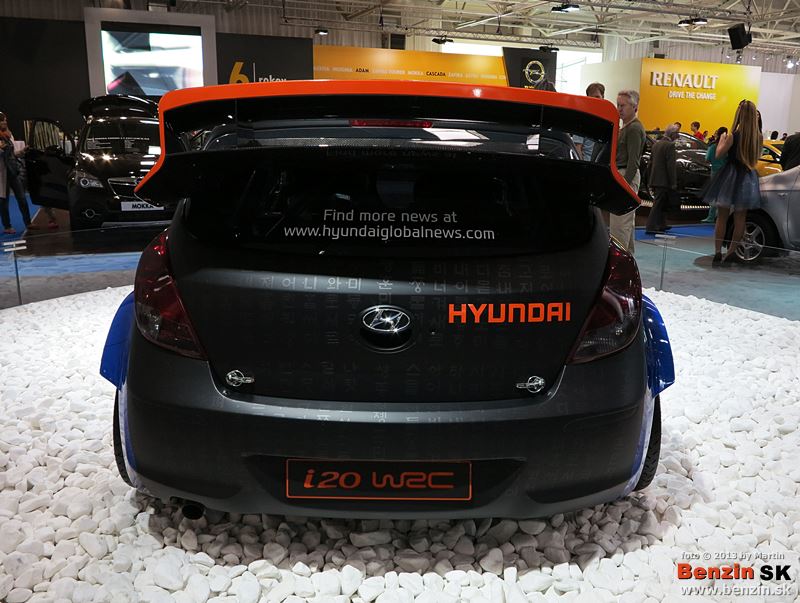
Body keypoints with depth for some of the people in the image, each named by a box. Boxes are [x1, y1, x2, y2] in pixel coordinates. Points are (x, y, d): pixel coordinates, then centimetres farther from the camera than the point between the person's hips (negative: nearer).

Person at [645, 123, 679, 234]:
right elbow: (671, 166, -18)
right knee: (658, 204, -7)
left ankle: (661, 225, 26)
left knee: (660, 204, 18)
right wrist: (673, 183, -15)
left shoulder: (656, 144, 11)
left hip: (655, 179, 9)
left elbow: (651, 162, 16)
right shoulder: (670, 145, -15)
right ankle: (651, 227, -9)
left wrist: (651, 177, 22)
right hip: (663, 180, -9)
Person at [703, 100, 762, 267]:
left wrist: (722, 139, 12)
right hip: (748, 177, 4)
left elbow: (719, 154, -5)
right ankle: (731, 253, 14)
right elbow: (757, 156, 14)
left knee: (722, 216, 3)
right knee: (740, 218, 10)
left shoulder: (733, 135, -15)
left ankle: (717, 253, -1)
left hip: (731, 175, -4)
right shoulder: (758, 137, -1)